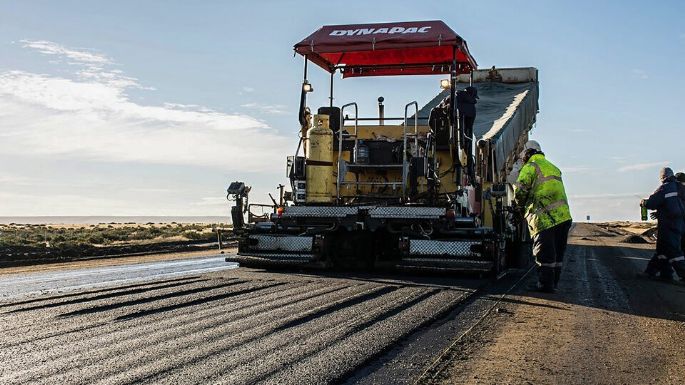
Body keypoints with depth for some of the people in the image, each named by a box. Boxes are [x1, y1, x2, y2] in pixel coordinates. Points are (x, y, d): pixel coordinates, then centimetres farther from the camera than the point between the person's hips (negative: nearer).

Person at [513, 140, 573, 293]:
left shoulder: (530, 167, -1)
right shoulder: (553, 168, 24)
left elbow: (520, 190, -10)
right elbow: (556, 192, 20)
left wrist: (521, 204, 11)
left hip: (544, 217, -7)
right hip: (564, 215, 8)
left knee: (544, 252, -1)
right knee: (557, 251, 14)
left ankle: (546, 283, 3)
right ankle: (554, 282, 22)